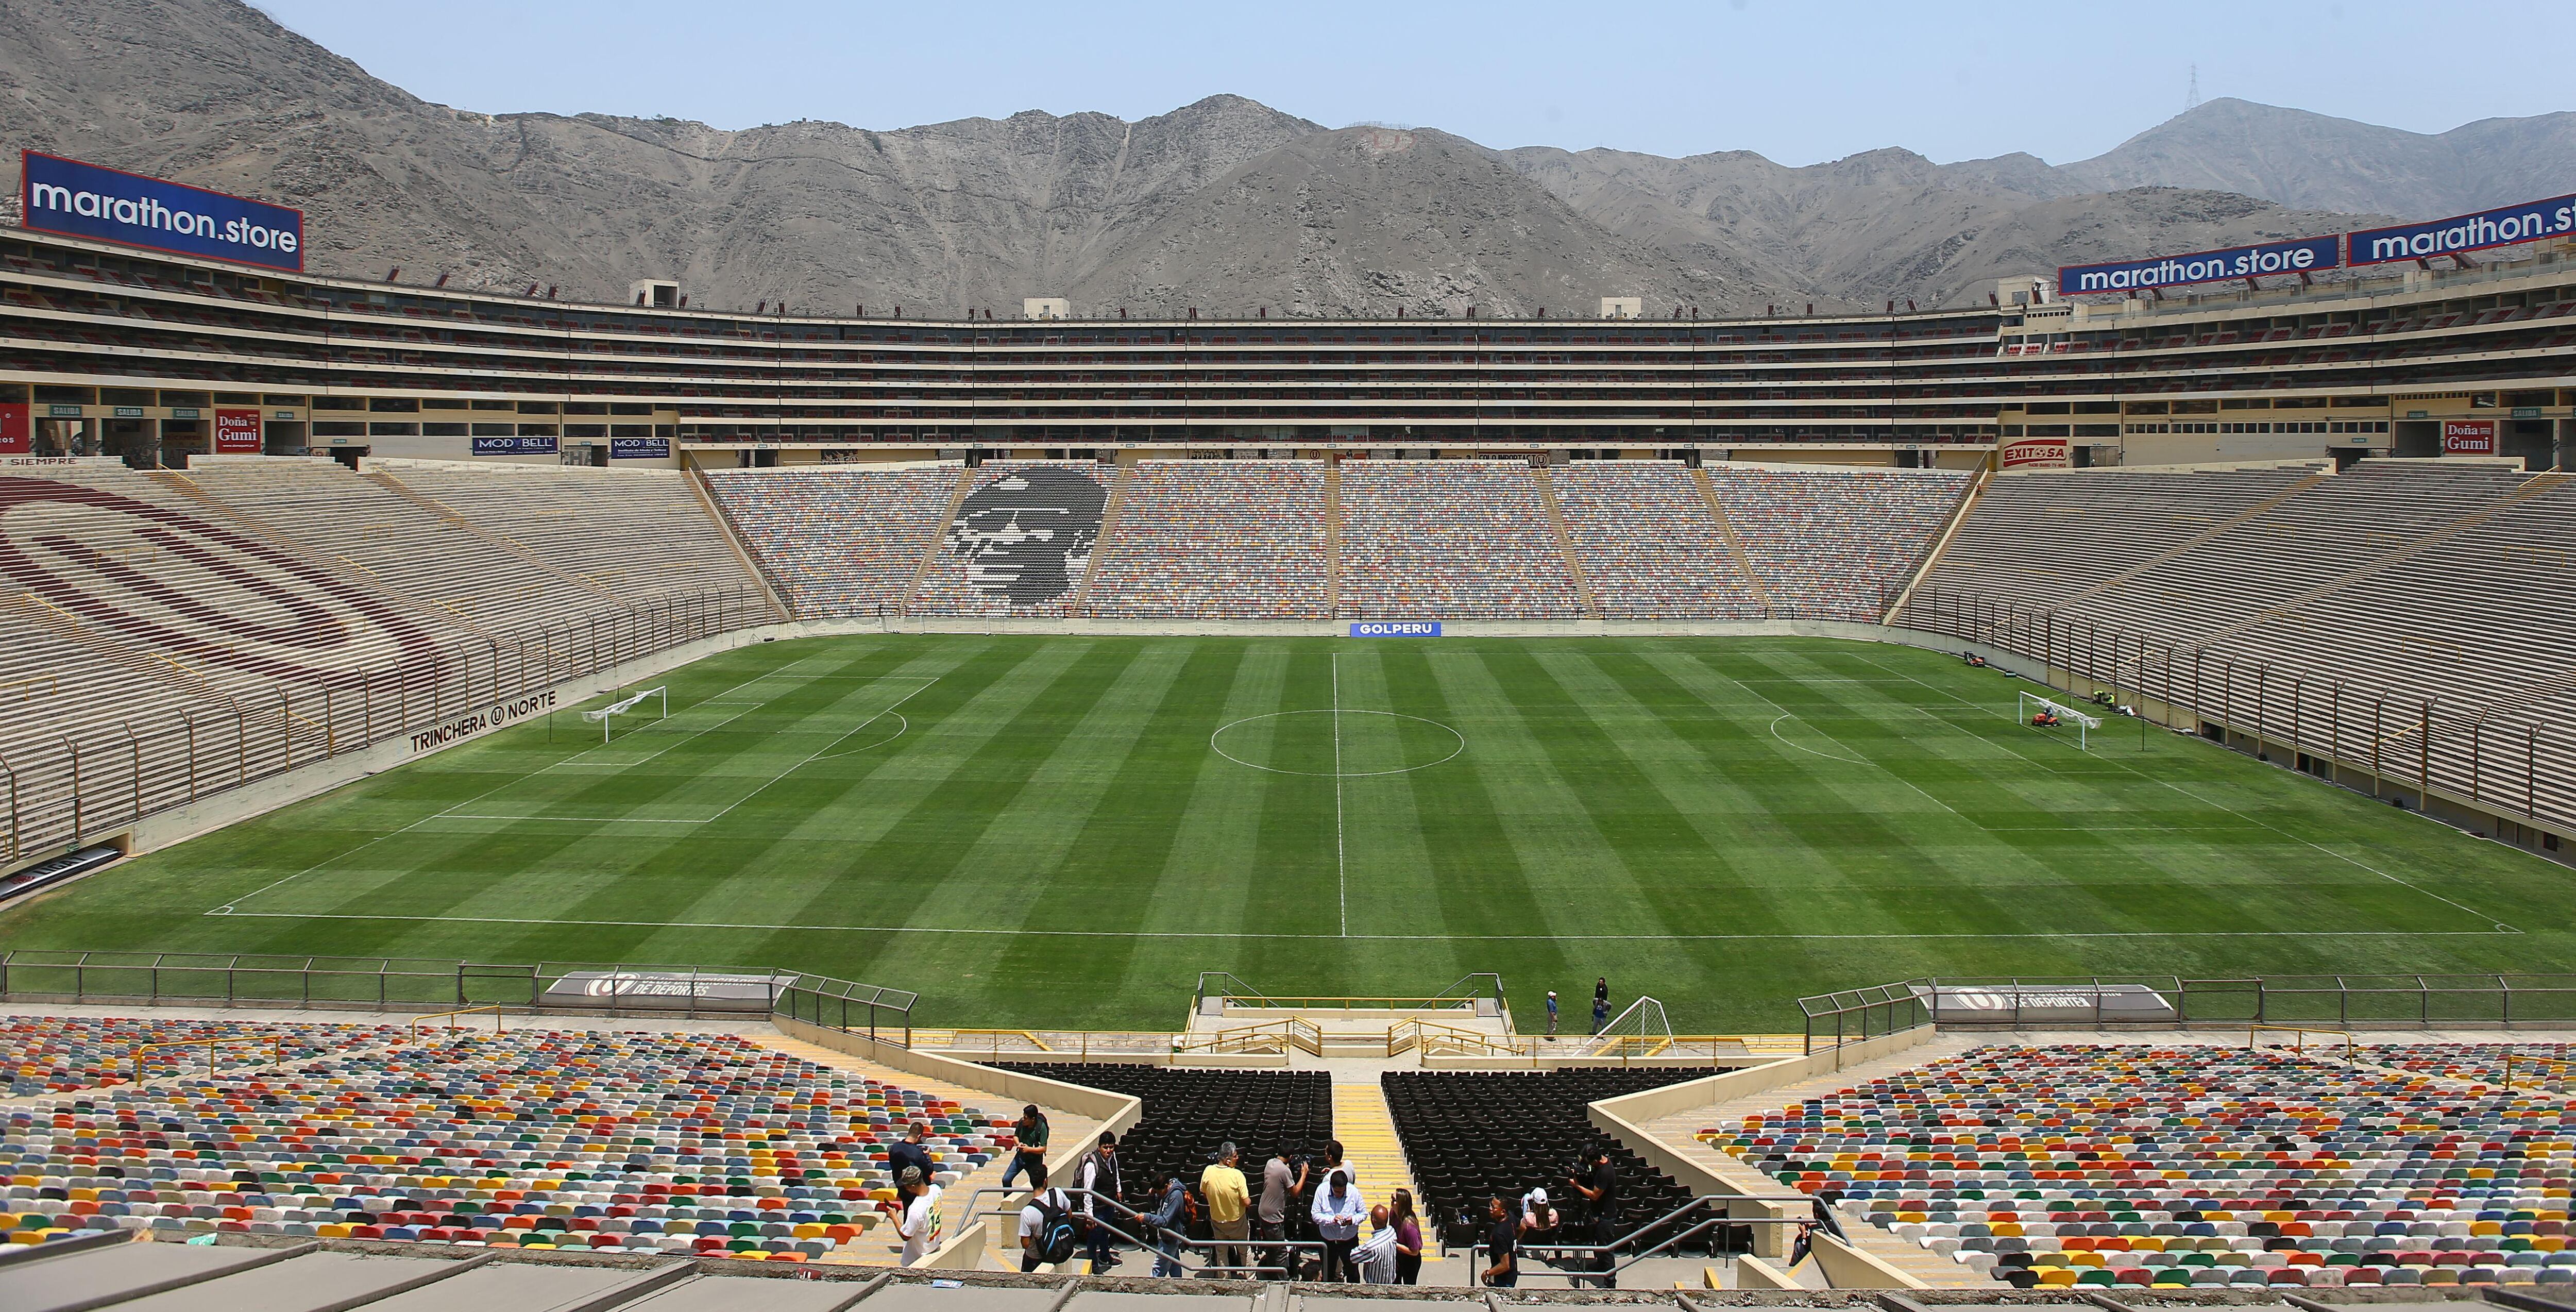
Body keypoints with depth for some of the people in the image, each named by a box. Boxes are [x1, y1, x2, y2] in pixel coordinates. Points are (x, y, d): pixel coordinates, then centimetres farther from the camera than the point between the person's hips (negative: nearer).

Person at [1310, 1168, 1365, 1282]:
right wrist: (1332, 1219, -30)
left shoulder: (1353, 1191, -16)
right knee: (1327, 1273, 17)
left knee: (1352, 1273, 12)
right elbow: (1315, 1215, -14)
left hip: (1349, 1239, 0)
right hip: (1327, 1240, 0)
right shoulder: (1322, 1191, -17)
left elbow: (1364, 1212, -4)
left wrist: (1353, 1220, -24)